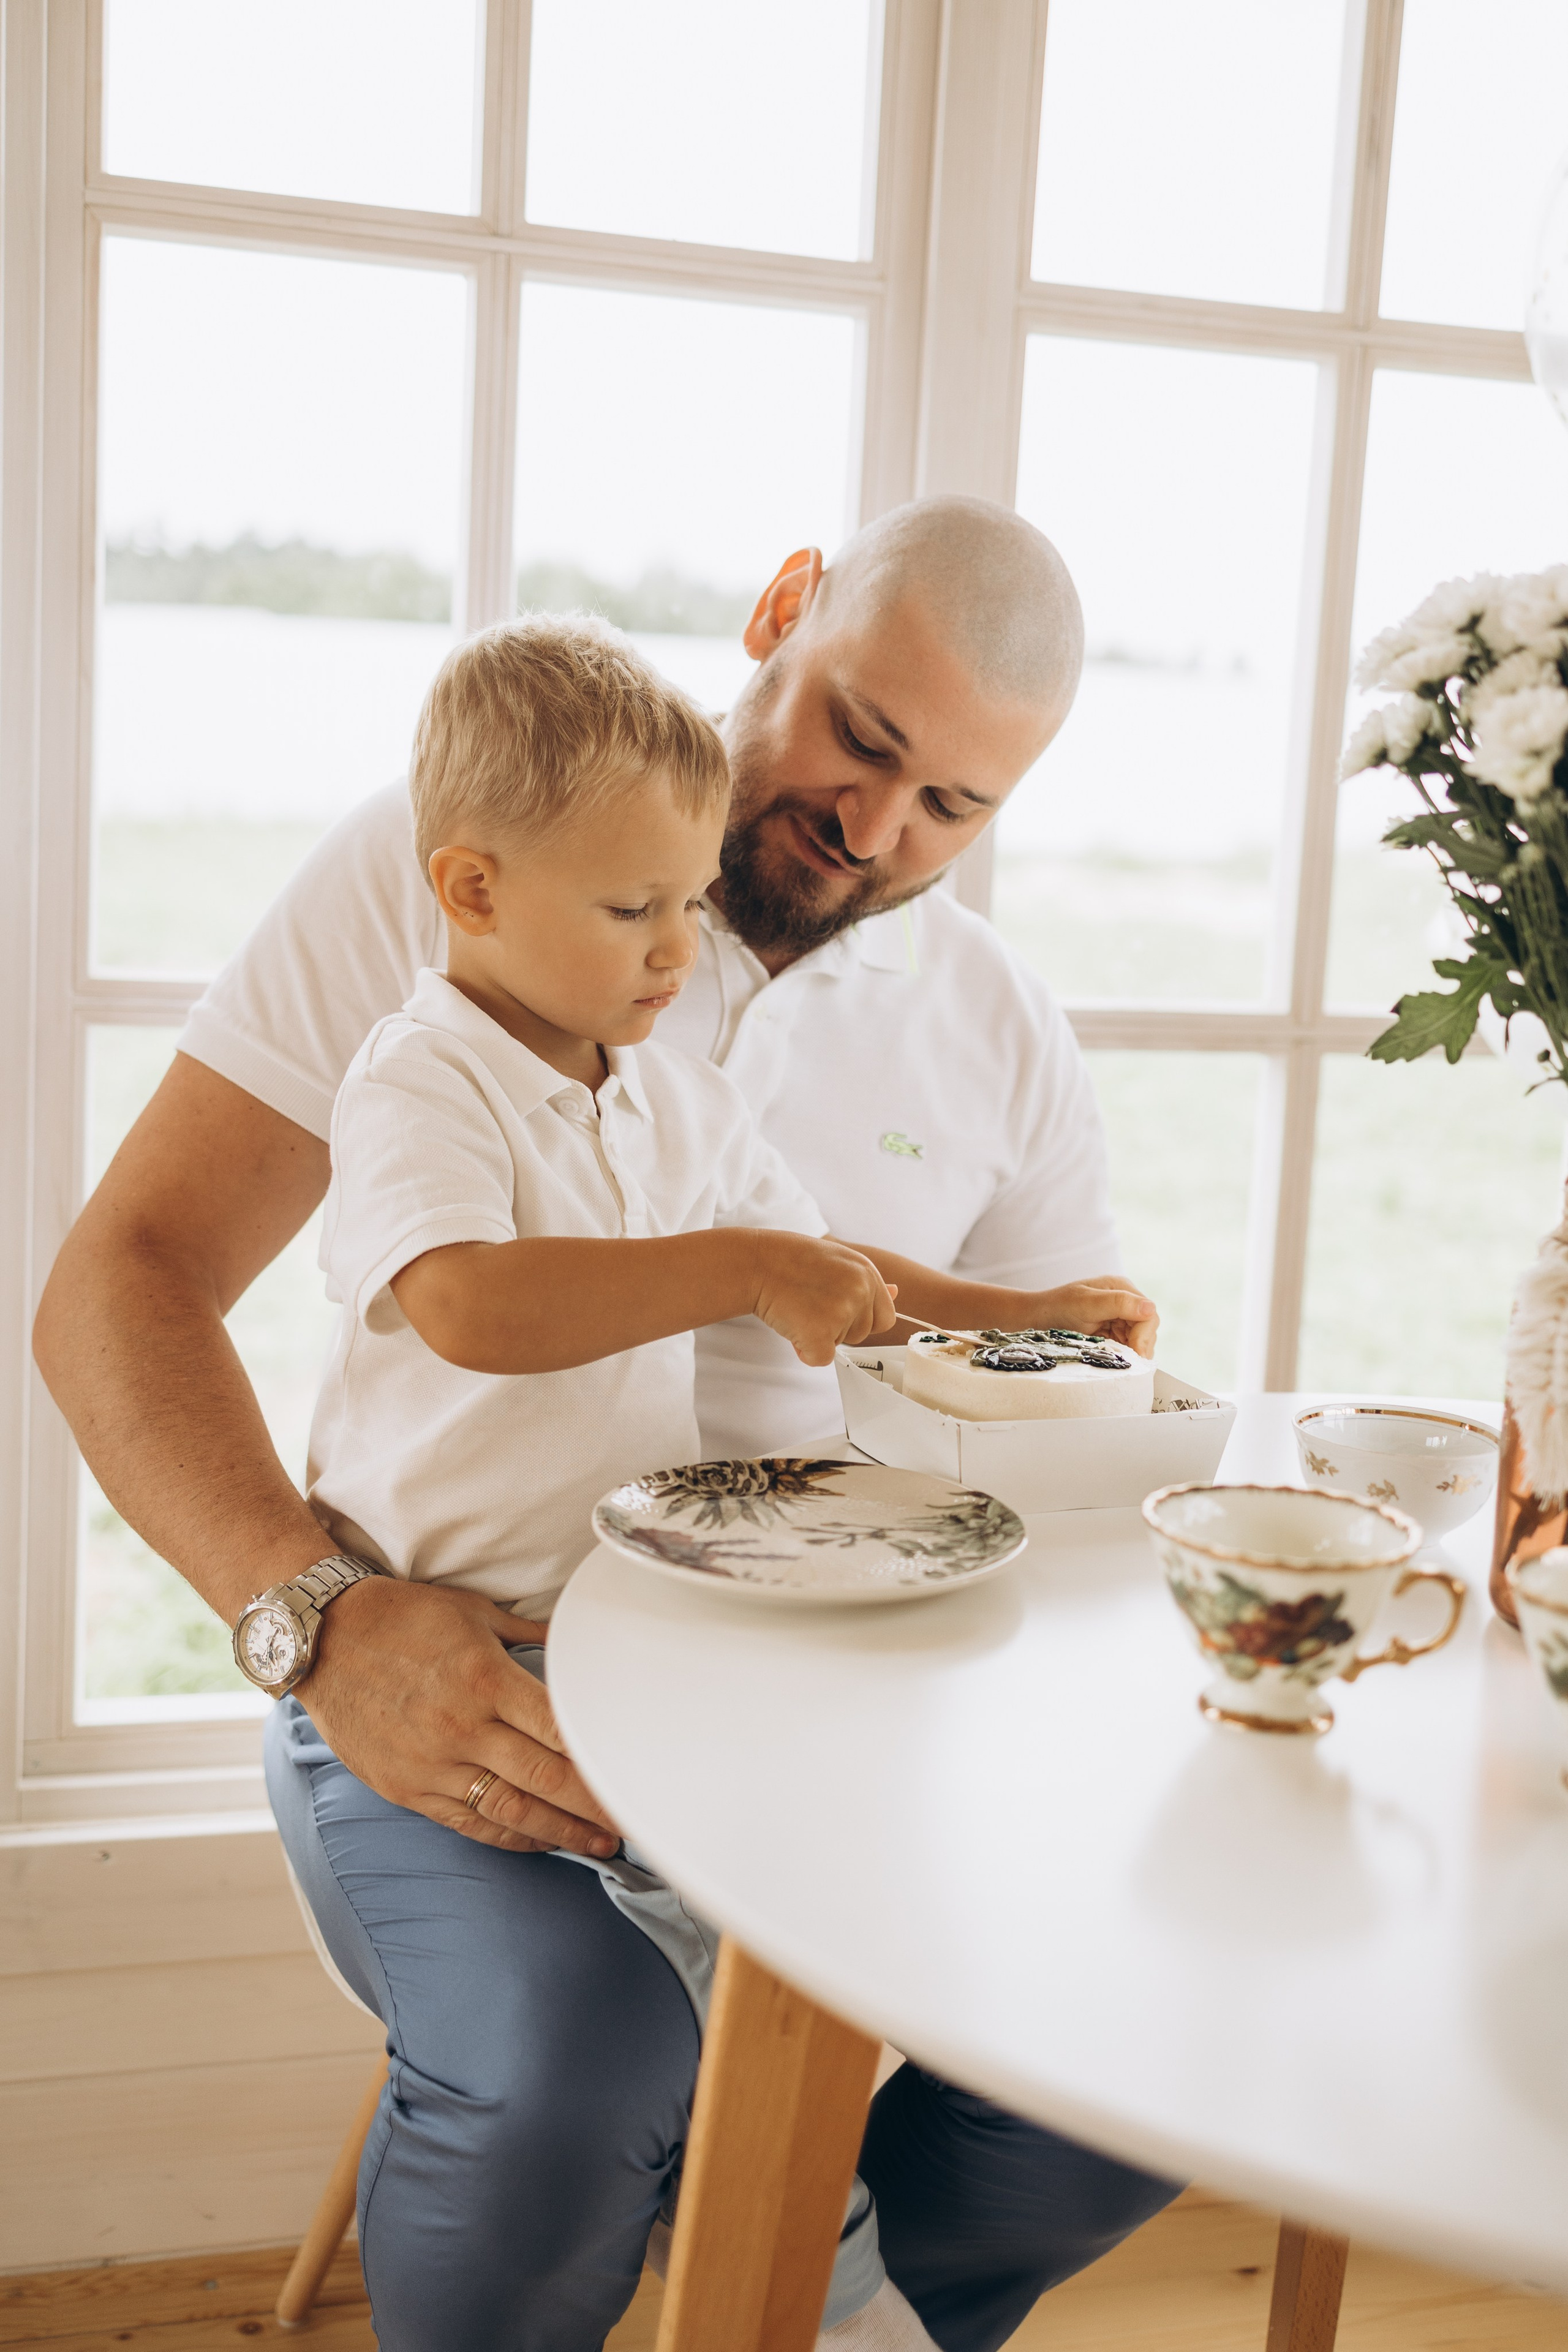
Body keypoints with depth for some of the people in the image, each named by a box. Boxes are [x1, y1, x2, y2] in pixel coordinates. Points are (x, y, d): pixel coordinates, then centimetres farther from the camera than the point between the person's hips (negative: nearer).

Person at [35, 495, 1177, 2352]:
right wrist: (321, 1618, -26)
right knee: (579, 2065, -32)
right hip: (450, 1671, -3)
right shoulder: (438, 872, -5)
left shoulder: (1007, 1045, 7)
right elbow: (117, 1287, -10)